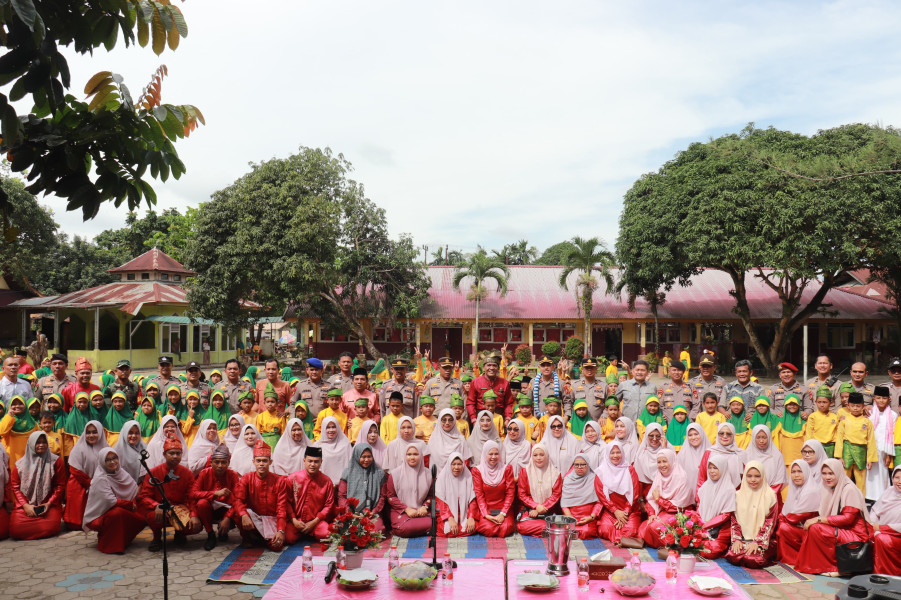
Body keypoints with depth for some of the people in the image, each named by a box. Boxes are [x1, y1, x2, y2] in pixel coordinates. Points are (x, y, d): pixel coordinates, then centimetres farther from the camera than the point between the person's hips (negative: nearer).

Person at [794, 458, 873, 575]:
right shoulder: (829, 490, 13)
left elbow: (848, 518, -20)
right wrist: (815, 520, -7)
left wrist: (818, 520, -21)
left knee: (815, 528, -22)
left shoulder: (849, 489, -12)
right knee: (810, 527, -8)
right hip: (841, 531, 8)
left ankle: (834, 568, -9)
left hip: (856, 534, -8)